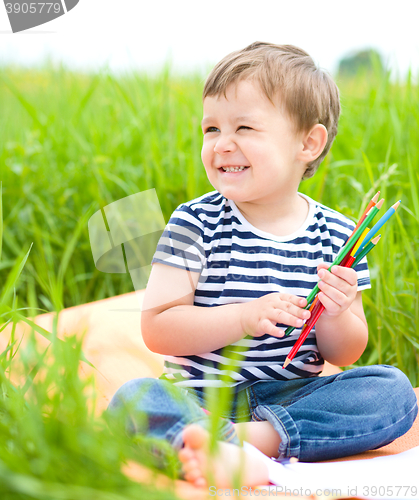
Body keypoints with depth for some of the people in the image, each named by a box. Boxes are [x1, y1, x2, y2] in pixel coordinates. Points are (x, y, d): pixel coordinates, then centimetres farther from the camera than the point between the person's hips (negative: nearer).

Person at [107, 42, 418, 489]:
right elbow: (156, 328, -11)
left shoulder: (337, 235, 1)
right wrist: (245, 317, -22)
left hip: (291, 397, 2)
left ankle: (251, 437, -29)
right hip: (200, 396, -2)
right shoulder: (196, 223, -4)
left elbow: (344, 356, 7)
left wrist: (335, 316, -16)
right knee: (134, 397, -28)